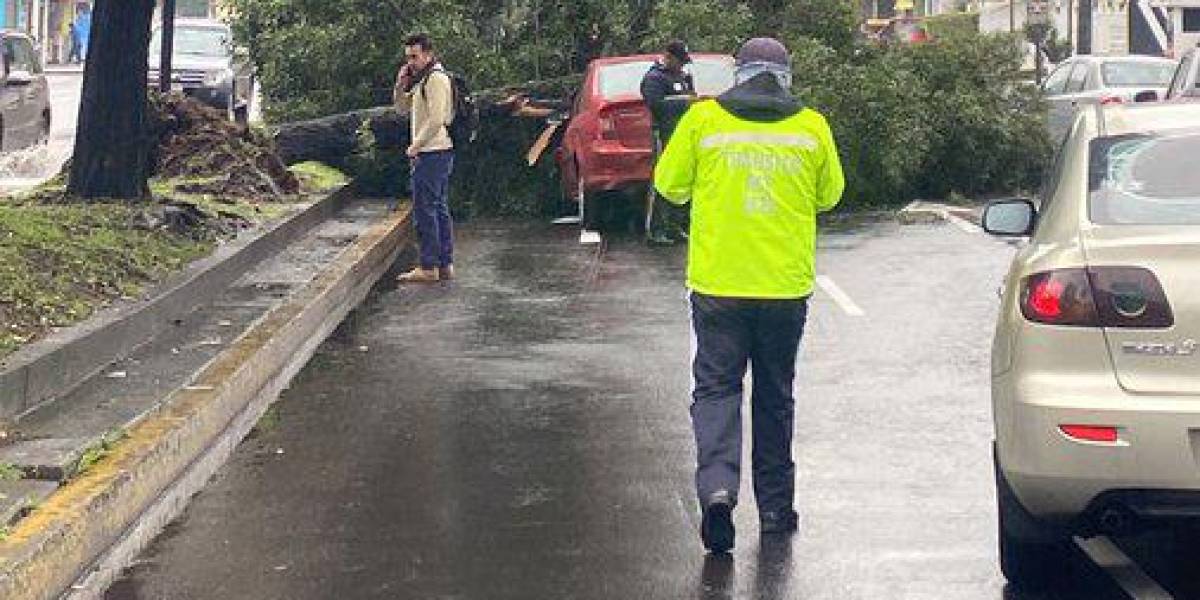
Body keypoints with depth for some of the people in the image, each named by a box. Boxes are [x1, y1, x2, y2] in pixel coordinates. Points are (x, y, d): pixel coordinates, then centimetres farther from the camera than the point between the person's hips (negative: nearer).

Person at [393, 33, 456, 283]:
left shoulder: (435, 78, -14)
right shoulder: (422, 79, 19)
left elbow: (436, 120, -21)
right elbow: (403, 108, 24)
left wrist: (415, 147, -14)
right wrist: (401, 86, 6)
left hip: (431, 153, -11)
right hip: (439, 153, 11)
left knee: (425, 209, -8)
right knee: (439, 209, 12)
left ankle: (428, 267, -6)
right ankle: (445, 265, 16)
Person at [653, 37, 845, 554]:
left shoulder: (703, 118, -3)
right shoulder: (811, 126, 1)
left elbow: (669, 184, 5)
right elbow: (830, 194, 13)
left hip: (718, 284, -1)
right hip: (786, 285, 2)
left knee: (716, 387, 5)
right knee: (775, 396, 15)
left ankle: (717, 487, -17)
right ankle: (775, 507, 21)